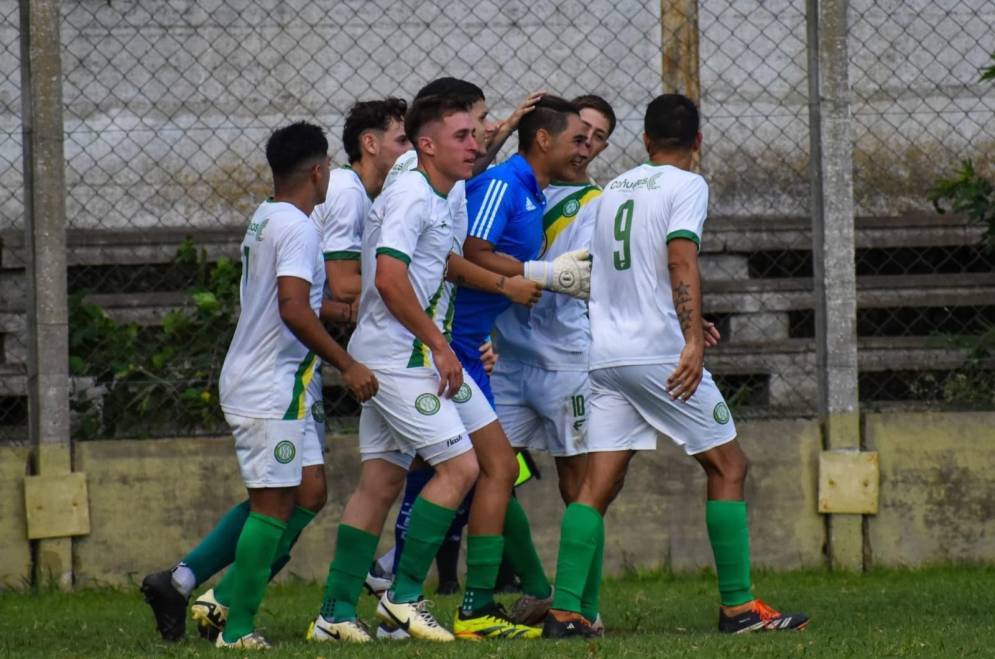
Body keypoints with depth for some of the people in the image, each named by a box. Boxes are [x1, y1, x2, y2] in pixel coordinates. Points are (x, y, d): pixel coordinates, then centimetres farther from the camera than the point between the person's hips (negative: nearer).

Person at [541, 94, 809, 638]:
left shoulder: (613, 190, 19)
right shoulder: (686, 186, -2)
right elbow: (681, 260, -16)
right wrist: (693, 339, -24)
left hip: (603, 353, 6)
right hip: (660, 351, -6)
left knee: (597, 485, 2)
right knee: (728, 468, 5)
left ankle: (565, 612, -9)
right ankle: (737, 606, 2)